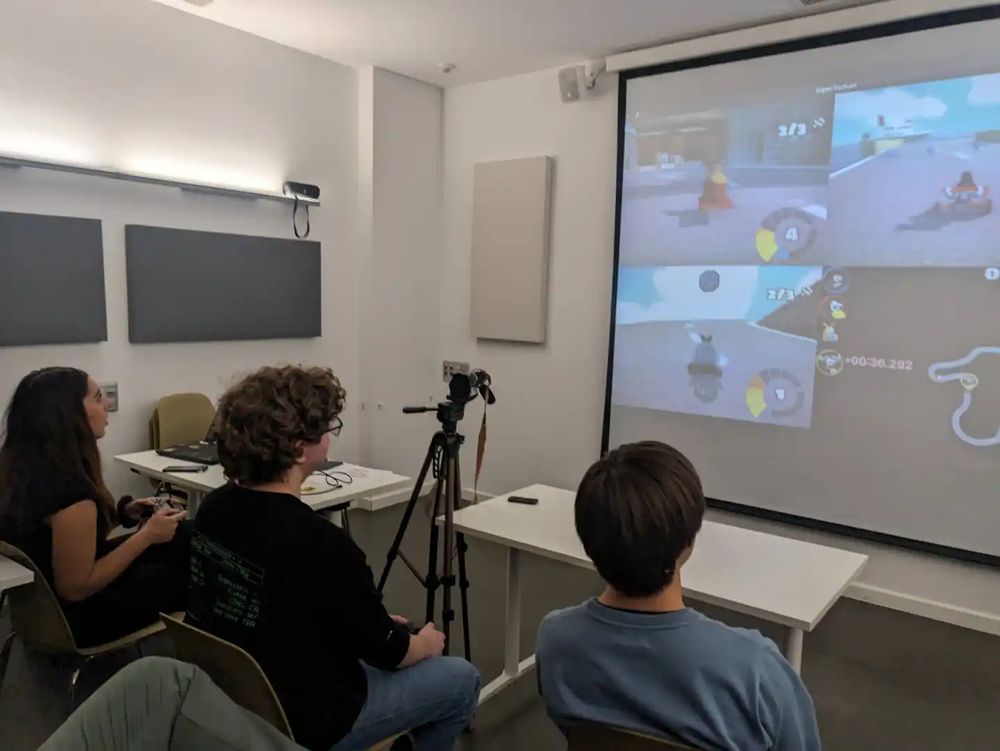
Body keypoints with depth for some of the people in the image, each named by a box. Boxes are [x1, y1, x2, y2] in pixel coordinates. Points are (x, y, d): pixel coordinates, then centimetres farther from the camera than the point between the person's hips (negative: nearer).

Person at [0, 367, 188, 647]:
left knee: (181, 542, 13)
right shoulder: (69, 490, -33)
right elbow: (77, 588, -26)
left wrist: (121, 513, 2)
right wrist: (147, 534, -20)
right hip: (72, 616, -8)